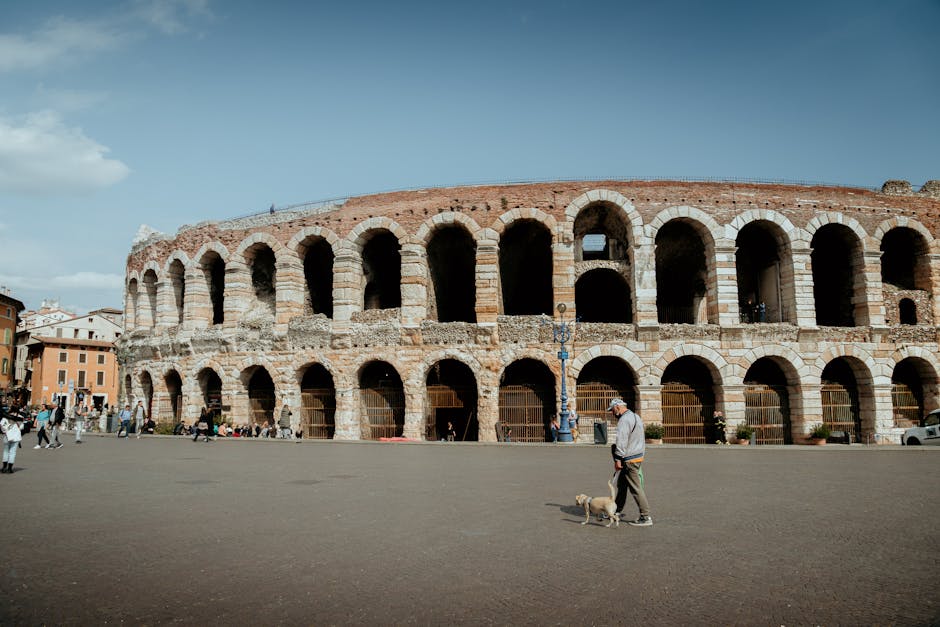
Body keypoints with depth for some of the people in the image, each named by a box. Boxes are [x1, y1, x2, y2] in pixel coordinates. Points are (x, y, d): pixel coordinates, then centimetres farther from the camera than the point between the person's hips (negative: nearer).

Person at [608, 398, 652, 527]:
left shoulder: (624, 420, -17)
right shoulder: (635, 417, 15)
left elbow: (621, 441, -23)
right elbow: (642, 438, 20)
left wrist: (618, 459, -20)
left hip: (630, 459, -10)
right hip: (638, 455, 10)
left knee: (635, 488, -6)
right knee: (621, 484, 18)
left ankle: (646, 517, -3)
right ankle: (618, 511, 28)